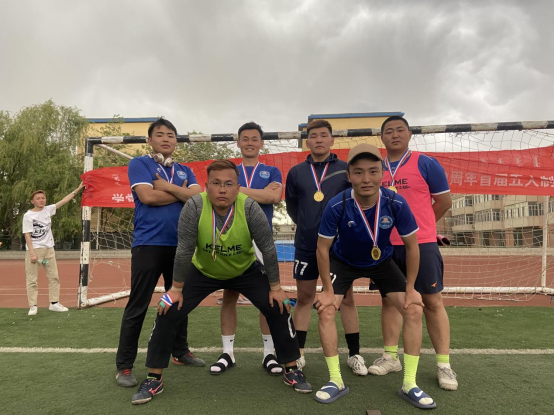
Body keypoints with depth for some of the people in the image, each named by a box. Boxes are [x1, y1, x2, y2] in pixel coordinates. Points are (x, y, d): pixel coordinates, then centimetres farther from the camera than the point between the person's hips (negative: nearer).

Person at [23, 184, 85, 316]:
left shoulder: (48, 210, 5)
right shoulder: (28, 215, -7)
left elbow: (64, 200, 2)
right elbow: (27, 235, -11)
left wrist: (78, 189, -3)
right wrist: (32, 253, -18)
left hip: (49, 249, 5)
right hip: (34, 250, -5)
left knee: (54, 277, 7)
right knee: (32, 279, -1)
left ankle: (54, 303, 14)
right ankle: (33, 306, 6)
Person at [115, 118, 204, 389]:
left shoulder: (184, 171, 15)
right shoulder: (139, 164, 1)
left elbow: (198, 196, -2)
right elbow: (147, 196, -15)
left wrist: (167, 186, -11)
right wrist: (182, 193, -3)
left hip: (180, 244, 6)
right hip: (149, 244, -5)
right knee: (137, 306, -1)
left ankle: (180, 352, 30)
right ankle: (124, 366, 11)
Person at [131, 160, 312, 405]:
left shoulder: (250, 208, -29)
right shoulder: (194, 206, -29)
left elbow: (268, 249, -19)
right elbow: (184, 250, -21)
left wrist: (275, 287, -14)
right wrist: (177, 288, -14)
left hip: (246, 271, 0)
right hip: (202, 272, 0)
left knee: (279, 308, -10)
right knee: (169, 312, -8)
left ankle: (292, 371, 12)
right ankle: (154, 379, 13)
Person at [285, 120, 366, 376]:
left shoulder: (346, 170, -1)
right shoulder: (296, 172, 4)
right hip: (306, 246, 2)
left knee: (346, 299, 6)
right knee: (304, 299, 10)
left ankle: (354, 355, 21)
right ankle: (298, 353, 23)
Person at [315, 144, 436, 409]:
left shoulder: (396, 204, -29)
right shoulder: (337, 206, -32)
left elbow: (412, 246, -13)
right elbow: (323, 248, -18)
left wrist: (410, 288, -9)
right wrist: (329, 290, -14)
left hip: (382, 262, 1)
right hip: (344, 262, -1)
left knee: (414, 310, -10)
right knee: (326, 311, -14)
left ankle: (409, 385, 6)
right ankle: (336, 381, 5)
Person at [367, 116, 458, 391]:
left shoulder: (426, 164, -3)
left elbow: (445, 202, 2)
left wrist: (417, 226, 9)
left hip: (421, 244, -3)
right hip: (386, 246, 4)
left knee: (432, 302, 3)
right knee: (389, 300, 10)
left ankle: (443, 364, 15)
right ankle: (390, 357, 23)